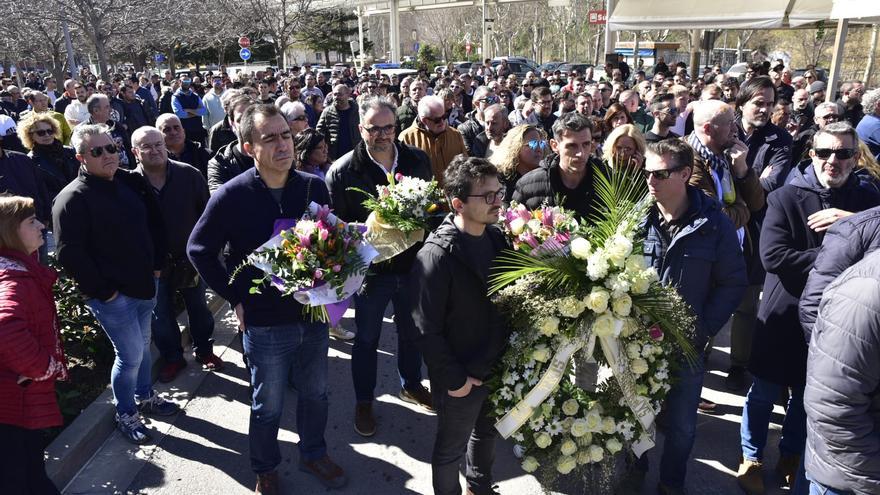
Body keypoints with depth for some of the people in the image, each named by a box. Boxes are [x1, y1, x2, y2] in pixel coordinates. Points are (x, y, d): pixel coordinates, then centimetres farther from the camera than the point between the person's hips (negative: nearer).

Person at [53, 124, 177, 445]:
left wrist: (157, 265, 10)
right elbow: (69, 253, -19)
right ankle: (125, 414, 20)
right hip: (112, 295, -7)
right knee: (131, 354, -1)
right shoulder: (72, 199, -16)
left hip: (144, 285, 7)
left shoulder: (129, 183, 6)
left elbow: (153, 223, 17)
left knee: (142, 344, 21)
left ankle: (145, 396, 41)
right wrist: (102, 291, -17)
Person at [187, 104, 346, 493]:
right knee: (268, 406, 15)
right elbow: (199, 248, -3)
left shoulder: (314, 187, -5)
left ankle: (313, 454, 46)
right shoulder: (232, 196, -14)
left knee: (315, 393, 22)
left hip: (315, 315, 4)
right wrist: (235, 298, -6)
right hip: (265, 323, -3)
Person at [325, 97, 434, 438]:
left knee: (411, 330, 22)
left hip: (412, 263, 3)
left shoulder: (418, 161, -2)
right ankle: (363, 401, 33)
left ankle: (411, 385, 46)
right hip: (370, 268, -3)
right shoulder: (343, 170, -12)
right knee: (366, 338, 14)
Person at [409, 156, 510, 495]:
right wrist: (454, 379, -16)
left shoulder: (496, 237, -4)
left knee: (486, 432, 28)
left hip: (498, 368, 7)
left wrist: (507, 354, 3)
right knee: (451, 448, 16)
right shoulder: (436, 256, -25)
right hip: (461, 378, -7)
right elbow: (427, 329, -21)